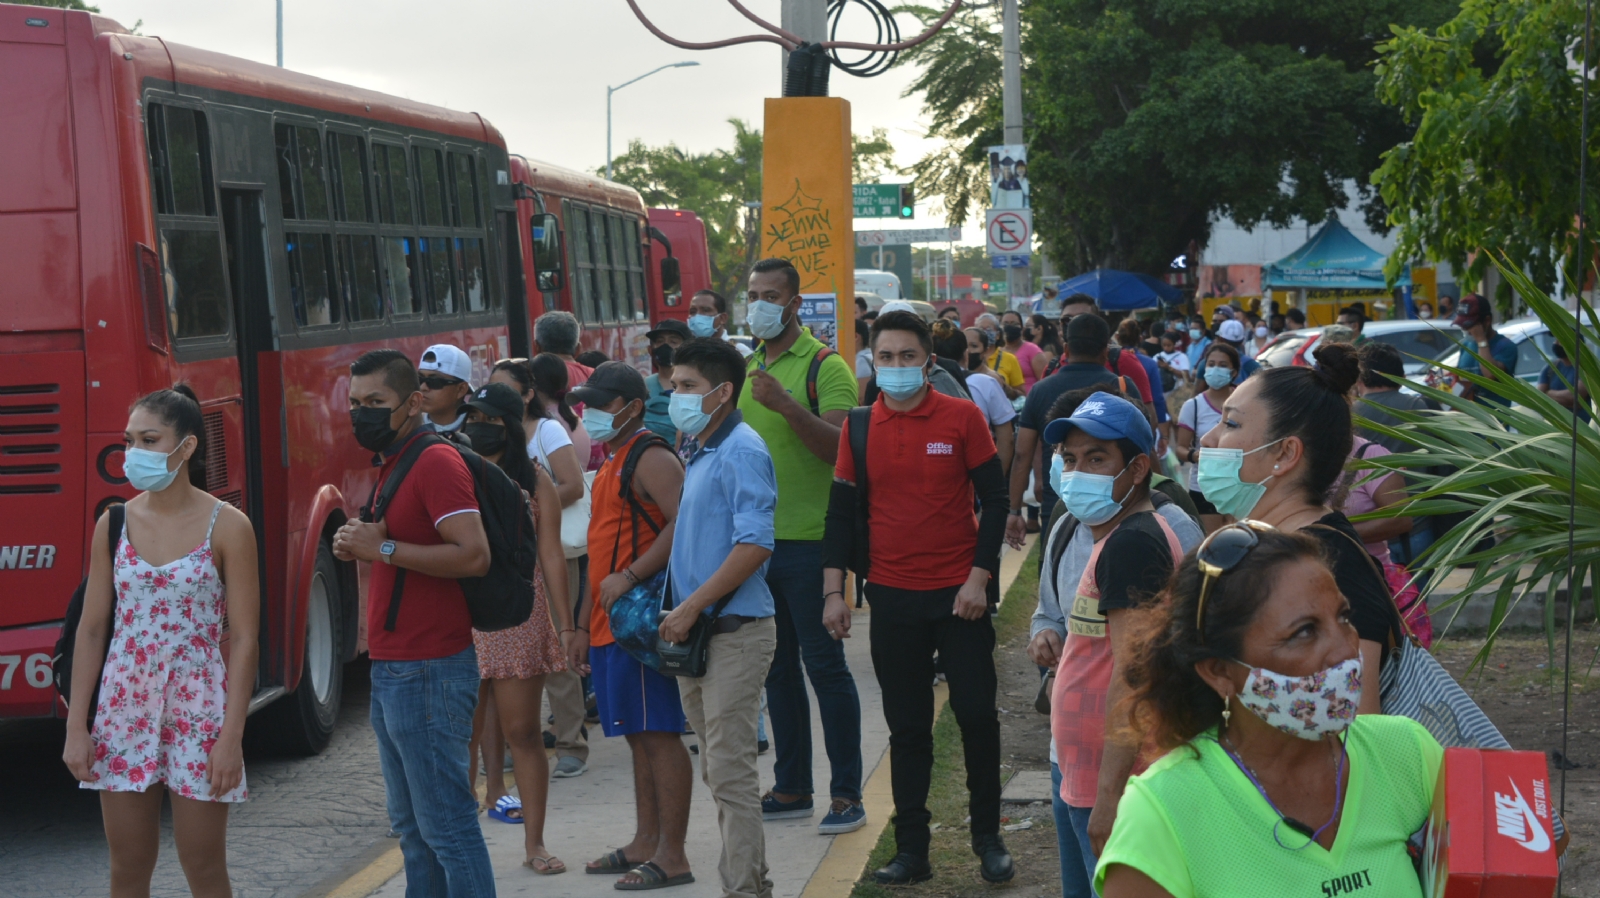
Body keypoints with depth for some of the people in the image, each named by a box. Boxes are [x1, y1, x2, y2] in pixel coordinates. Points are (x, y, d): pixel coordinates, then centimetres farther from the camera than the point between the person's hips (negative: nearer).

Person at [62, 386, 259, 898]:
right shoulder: (114, 525, 3)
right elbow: (92, 629, 5)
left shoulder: (226, 527, -7)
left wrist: (231, 736, -14)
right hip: (124, 708, 3)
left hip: (198, 710, -3)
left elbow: (244, 639, -8)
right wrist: (76, 727, 0)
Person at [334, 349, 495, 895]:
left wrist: (384, 548, -20)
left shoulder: (436, 463, -13)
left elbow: (473, 555, -24)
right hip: (391, 669, 10)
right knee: (411, 827, 15)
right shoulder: (390, 466, 17)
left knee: (446, 826, -7)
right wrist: (359, 548, 8)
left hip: (429, 673, -10)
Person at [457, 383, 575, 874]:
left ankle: (534, 844, 9)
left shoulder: (535, 482, 5)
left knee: (523, 732, 2)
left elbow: (551, 555, 4)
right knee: (462, 734, 3)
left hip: (520, 617, -1)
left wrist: (566, 622, -1)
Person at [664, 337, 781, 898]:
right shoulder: (695, 450, 13)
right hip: (694, 631, 9)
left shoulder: (741, 451, -14)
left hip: (734, 632, -9)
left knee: (730, 771, -6)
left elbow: (755, 544, -22)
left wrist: (690, 607, -19)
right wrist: (681, 614, 10)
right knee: (717, 768, 15)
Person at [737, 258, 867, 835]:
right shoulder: (747, 368, 14)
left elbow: (840, 446, -21)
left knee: (824, 665, -3)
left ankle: (847, 794, 4)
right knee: (778, 667, 12)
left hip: (808, 540, -7)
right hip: (757, 538, 7)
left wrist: (786, 405, -29)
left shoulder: (825, 367, -8)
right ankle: (791, 789, 20)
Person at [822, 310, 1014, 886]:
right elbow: (841, 512, 6)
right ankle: (911, 851, 15)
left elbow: (994, 499, -2)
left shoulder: (962, 417, -4)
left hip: (958, 594, -2)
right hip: (892, 598, 2)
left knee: (977, 717, 2)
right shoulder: (858, 428, 3)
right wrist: (833, 591, 0)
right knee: (907, 728, 8)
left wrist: (979, 577, -10)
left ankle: (988, 840, 17)